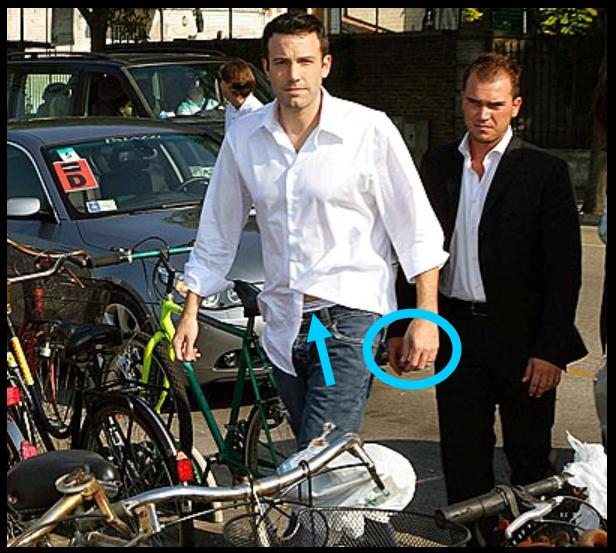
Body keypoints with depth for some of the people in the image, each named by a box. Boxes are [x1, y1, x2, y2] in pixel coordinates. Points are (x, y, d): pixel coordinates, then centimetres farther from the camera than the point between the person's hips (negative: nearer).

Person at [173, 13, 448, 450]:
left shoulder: (370, 130, -7)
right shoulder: (244, 137, 5)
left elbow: (418, 228, -3)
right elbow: (217, 232, 13)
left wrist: (426, 315, -8)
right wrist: (191, 311, 11)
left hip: (350, 315, -5)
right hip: (284, 322, 5)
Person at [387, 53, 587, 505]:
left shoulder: (545, 171, -5)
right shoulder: (437, 165, 8)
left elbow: (564, 268, -8)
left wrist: (551, 348, -13)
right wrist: (400, 327, 8)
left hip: (520, 338, -3)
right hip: (456, 334, 3)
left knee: (529, 458, 9)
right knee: (462, 456, 9)